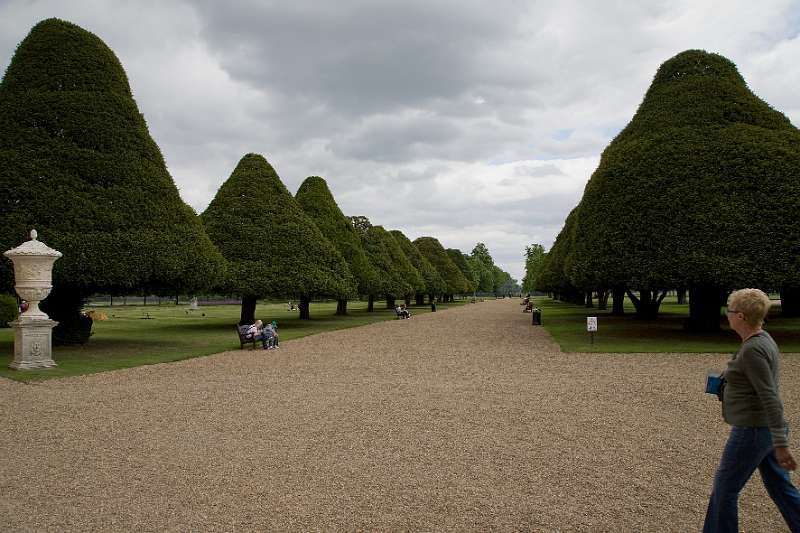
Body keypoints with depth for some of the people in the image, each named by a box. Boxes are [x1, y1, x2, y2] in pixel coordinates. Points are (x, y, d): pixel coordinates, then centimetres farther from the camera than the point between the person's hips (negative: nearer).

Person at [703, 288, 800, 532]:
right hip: (767, 429, 10)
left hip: (752, 430, -10)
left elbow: (771, 399, -25)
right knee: (780, 488, 18)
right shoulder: (763, 339, 8)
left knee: (725, 489, 4)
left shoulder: (752, 350, -22)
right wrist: (725, 386, 10)